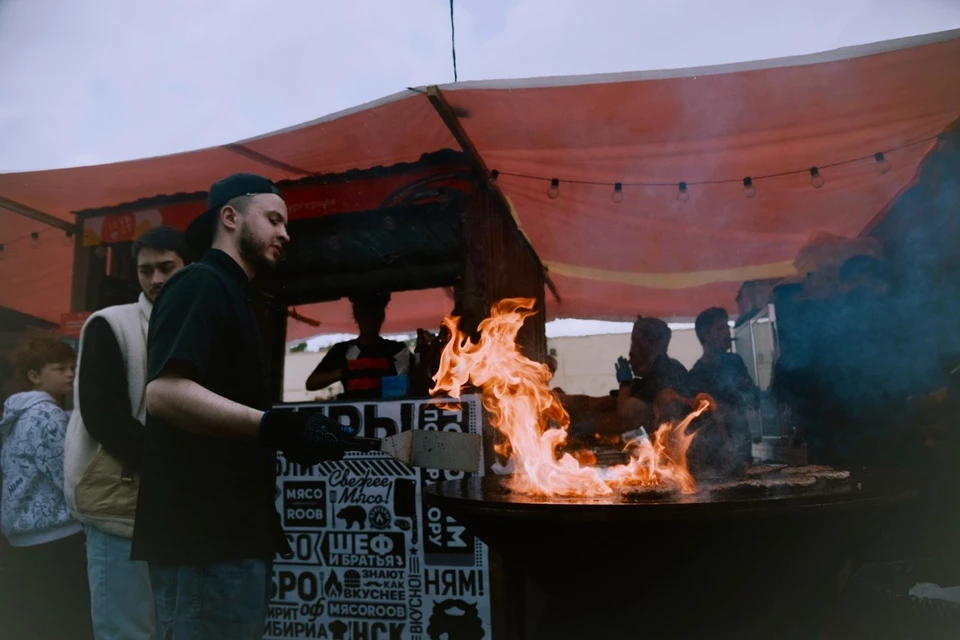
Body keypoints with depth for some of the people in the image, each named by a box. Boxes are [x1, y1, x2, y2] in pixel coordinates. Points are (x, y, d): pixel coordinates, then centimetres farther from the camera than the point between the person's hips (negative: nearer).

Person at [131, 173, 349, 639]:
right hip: (204, 535, -10)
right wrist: (273, 427, -32)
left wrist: (288, 429, 19)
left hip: (231, 531, 10)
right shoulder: (199, 285, -9)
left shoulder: (228, 295, 21)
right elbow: (164, 392, -25)